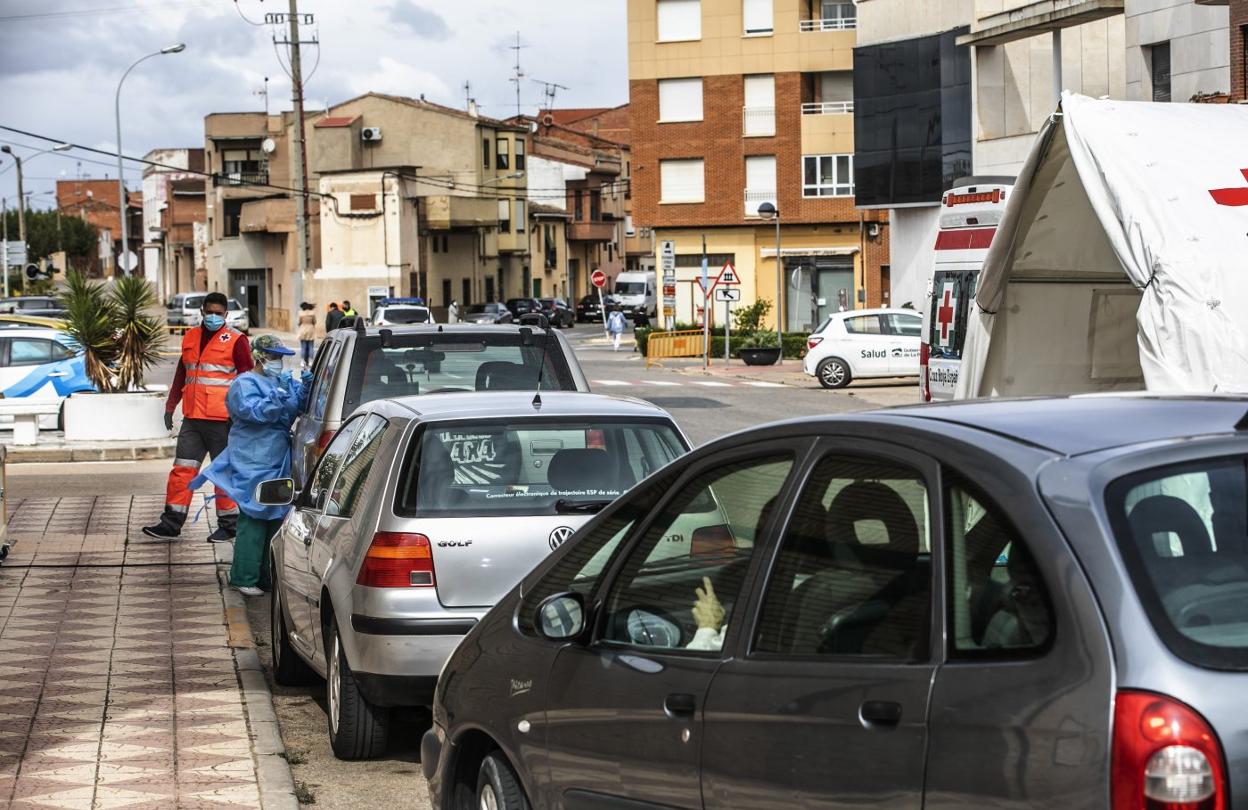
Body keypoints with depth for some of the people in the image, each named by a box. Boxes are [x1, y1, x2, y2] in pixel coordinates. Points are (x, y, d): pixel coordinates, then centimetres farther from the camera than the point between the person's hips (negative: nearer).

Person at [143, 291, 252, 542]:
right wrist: (170, 407, 21)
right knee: (182, 470, 4)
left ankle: (229, 526, 12)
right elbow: (181, 374, 23)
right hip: (192, 418, 5)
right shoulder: (191, 337, 13)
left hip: (222, 420, -5)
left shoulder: (235, 340, -4)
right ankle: (171, 524, 7)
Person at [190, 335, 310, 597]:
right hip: (253, 464, -8)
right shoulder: (245, 384, -6)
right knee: (253, 519, -10)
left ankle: (267, 575, 19)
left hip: (278, 463, 8)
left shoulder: (285, 381, 16)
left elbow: (298, 406, 5)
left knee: (275, 518, 11)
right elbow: (253, 410, -22)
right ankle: (244, 578, -7)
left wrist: (305, 388, -12)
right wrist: (276, 400, -34)